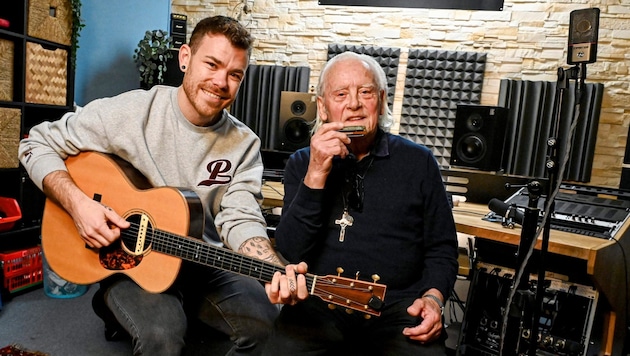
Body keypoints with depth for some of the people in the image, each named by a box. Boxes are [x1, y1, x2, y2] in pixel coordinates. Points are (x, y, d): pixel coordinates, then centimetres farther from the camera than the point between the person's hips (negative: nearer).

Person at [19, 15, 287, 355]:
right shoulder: (130, 111, -12)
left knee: (268, 318, -18)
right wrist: (77, 203, -19)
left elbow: (240, 220, -14)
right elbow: (38, 143, -3)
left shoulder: (244, 145, -6)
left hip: (202, 265, 3)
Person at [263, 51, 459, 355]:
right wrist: (316, 174, -15)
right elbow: (289, 252, -6)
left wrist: (433, 298, -10)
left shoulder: (419, 162, 5)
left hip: (398, 302, 1)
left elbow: (441, 248, 9)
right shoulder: (302, 163, 5)